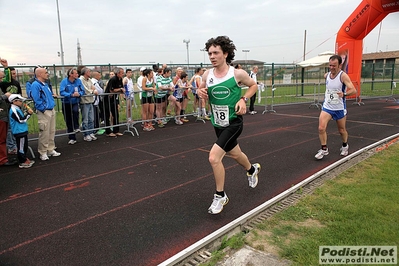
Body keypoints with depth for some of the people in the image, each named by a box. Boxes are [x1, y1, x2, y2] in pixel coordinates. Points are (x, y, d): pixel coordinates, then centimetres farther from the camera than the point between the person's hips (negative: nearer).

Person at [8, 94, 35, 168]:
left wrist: (27, 112, 5)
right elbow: (21, 120, -20)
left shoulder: (17, 109, 14)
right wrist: (29, 113, -16)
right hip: (19, 132, -10)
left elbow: (23, 118, 17)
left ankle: (24, 159, 30)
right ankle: (22, 162, 5)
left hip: (23, 131, 10)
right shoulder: (14, 110, -18)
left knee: (25, 146, 19)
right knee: (21, 147, -2)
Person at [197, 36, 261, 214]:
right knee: (234, 154, 25)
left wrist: (243, 99, -14)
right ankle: (252, 170, 59)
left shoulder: (237, 73, -14)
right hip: (217, 123, 6)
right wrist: (200, 92, -11)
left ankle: (220, 196, 4)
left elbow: (253, 85, 3)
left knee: (214, 157, -18)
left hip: (233, 122, -5)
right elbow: (201, 89, 14)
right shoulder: (207, 74, -4)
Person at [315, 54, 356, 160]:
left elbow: (353, 90, -23)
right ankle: (324, 149, 1)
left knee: (342, 130, 14)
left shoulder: (343, 76, -15)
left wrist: (344, 93, -40)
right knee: (321, 128, -13)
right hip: (327, 107, 3)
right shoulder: (326, 75, 1)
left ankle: (345, 146, 41)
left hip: (339, 108, -3)